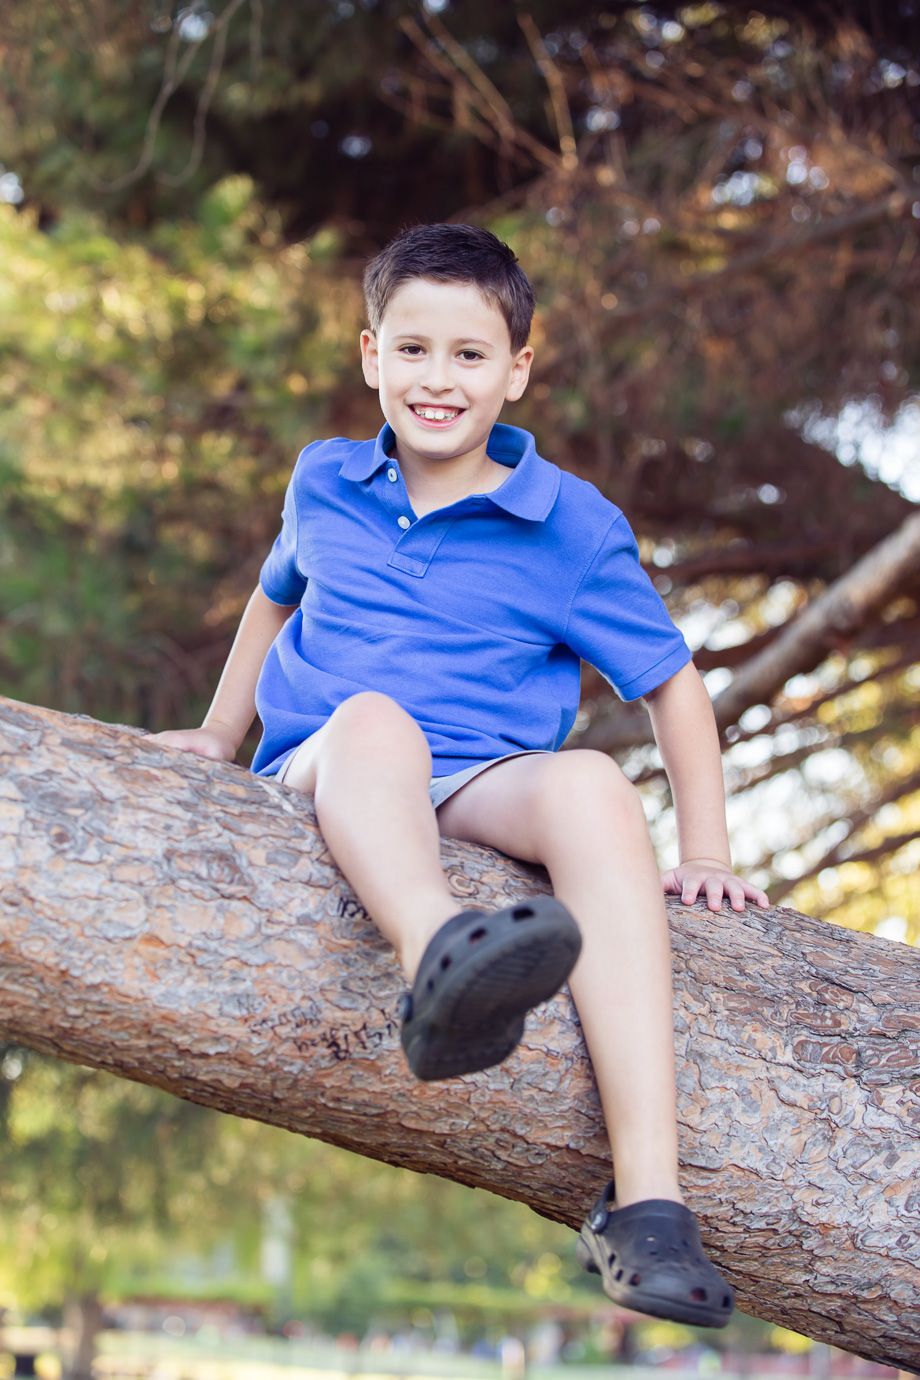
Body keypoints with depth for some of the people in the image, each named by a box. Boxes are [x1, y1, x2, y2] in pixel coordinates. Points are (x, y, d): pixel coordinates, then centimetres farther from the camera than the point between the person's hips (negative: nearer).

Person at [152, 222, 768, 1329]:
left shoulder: (572, 525, 7)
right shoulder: (324, 485, 16)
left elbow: (672, 684, 10)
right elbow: (274, 598, 36)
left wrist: (705, 851, 2)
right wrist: (218, 736, 35)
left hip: (487, 787, -1)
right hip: (321, 776, 1)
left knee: (590, 784, -36)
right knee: (373, 716, -36)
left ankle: (646, 1204, -46)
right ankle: (440, 960, -74)